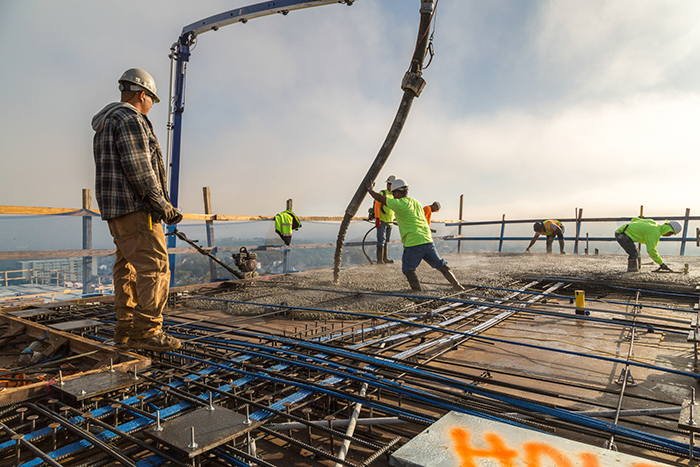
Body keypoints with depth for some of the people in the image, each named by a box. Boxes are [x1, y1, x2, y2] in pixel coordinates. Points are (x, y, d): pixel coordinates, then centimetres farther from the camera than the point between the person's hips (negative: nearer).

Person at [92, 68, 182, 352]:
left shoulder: (105, 125, 24)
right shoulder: (130, 119, -8)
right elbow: (138, 168, -19)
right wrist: (162, 204, -16)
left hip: (115, 210, 11)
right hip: (135, 207, -11)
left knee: (127, 268, 10)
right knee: (154, 267, -11)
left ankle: (125, 331, 15)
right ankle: (147, 331, -11)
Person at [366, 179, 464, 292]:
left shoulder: (399, 204, -5)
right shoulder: (416, 202, 17)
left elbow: (380, 198, 2)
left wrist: (370, 189, 17)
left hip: (413, 244, -7)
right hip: (427, 240, 7)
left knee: (408, 269, 7)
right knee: (441, 266, 15)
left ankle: (418, 291, -1)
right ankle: (457, 286, 18)